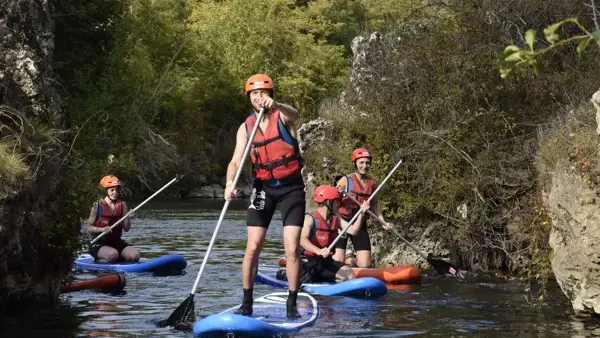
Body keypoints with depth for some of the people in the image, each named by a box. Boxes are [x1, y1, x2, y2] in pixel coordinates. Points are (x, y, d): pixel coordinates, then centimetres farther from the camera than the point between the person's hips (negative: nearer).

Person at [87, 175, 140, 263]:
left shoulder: (121, 205, 5)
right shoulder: (98, 206, -6)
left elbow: (126, 228, 3)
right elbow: (89, 228, -8)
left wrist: (127, 215, -14)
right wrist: (102, 229, -25)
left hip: (116, 242, 5)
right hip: (99, 244, -5)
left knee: (135, 256, -19)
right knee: (113, 254, -36)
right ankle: (99, 260, -4)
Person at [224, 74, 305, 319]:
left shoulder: (282, 117, -6)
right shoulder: (246, 128, 2)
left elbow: (294, 114, -31)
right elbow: (236, 161, -8)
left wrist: (274, 105, -53)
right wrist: (230, 183, -29)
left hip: (291, 187, -2)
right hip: (263, 188, 2)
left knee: (292, 249, -7)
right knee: (253, 248, -4)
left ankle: (292, 305, 2)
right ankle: (247, 303, 4)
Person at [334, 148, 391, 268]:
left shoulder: (372, 184, 8)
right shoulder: (346, 181, -6)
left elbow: (374, 205, 20)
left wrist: (383, 222, 12)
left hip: (360, 225, 4)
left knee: (365, 265, -3)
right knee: (338, 262, -11)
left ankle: (349, 262, 29)